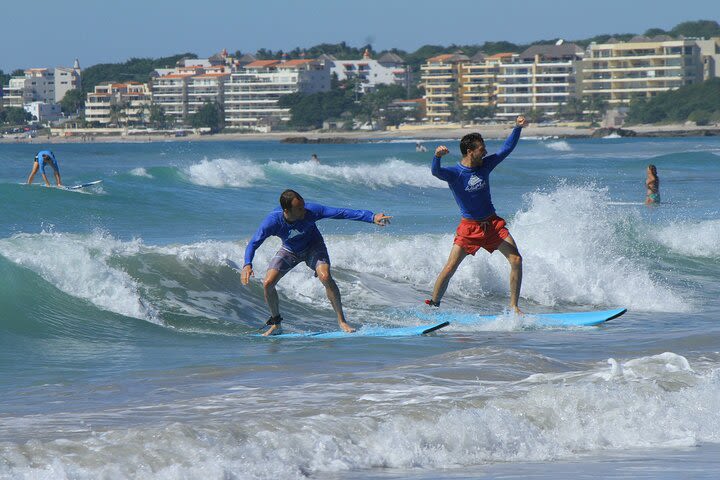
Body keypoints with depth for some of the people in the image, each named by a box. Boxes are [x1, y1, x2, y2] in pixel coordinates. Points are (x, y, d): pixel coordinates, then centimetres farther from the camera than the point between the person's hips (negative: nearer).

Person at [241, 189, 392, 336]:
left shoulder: (311, 210, -34)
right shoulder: (272, 221, -32)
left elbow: (341, 213, -31)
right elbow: (253, 243, -25)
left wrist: (372, 217, -35)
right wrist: (247, 265, -43)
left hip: (313, 246, -2)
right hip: (289, 250, 2)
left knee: (325, 277, -27)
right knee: (268, 284, -12)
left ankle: (341, 320, -14)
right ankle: (275, 324, 11)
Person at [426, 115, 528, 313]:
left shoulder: (485, 164, 0)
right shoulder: (454, 173, -15)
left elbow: (507, 148, 8)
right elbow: (436, 172, -36)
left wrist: (517, 128, -6)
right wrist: (437, 156, -57)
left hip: (492, 223, 4)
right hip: (469, 226, -4)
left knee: (516, 260, -7)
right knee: (450, 268, -8)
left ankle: (514, 306, 2)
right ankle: (432, 306, 6)